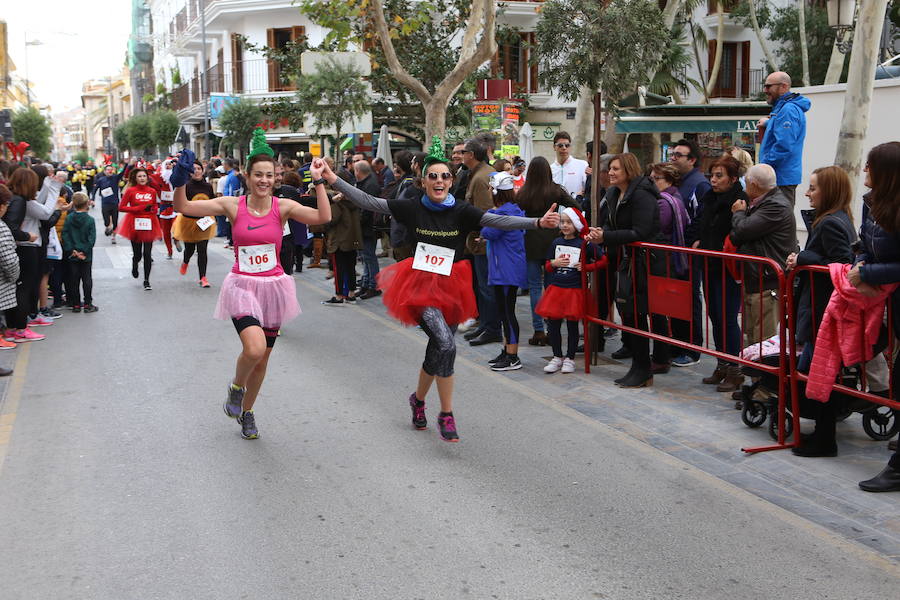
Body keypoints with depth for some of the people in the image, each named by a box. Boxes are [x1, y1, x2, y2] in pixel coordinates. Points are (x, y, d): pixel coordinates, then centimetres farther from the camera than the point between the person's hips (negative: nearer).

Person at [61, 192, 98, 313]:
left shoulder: (69, 218, -3)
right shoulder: (90, 220, -9)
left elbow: (65, 235, -6)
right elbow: (92, 238, -13)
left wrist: (72, 250, -6)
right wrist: (85, 252, -8)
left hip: (72, 256, 2)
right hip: (86, 256, -2)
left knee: (74, 280, 9)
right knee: (86, 279, 5)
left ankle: (76, 304, 12)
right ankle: (87, 304, 6)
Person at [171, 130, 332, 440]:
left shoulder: (282, 207, -4)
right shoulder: (233, 205, -5)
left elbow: (324, 217, -18)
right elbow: (184, 207, -5)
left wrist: (319, 181, -17)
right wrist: (181, 180, -19)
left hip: (273, 286, 2)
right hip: (242, 286, -2)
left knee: (262, 357, 12)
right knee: (255, 348, -25)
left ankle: (246, 410, 38)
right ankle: (236, 387, 10)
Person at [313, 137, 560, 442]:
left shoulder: (461, 211, -4)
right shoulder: (412, 208, -4)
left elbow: (498, 220, -14)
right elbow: (368, 202, -4)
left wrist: (538, 222, -28)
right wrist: (331, 179, -11)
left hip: (451, 288, 3)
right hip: (420, 285, -3)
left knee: (438, 349, 12)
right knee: (446, 345, -21)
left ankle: (418, 399, 40)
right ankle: (446, 414, -7)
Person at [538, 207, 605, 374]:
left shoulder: (584, 244, -5)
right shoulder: (556, 243, 8)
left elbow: (603, 261, 0)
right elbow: (547, 266, 16)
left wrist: (585, 267, -8)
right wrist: (554, 263, -5)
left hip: (575, 289, -4)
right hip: (555, 288, 4)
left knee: (572, 324, 3)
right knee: (553, 323, 4)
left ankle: (570, 358, 16)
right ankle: (557, 357, 18)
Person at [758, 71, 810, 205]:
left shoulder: (788, 110, -16)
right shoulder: (781, 107, 17)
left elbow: (783, 146, -24)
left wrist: (762, 167, -18)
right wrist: (768, 123, 18)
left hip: (782, 178, -10)